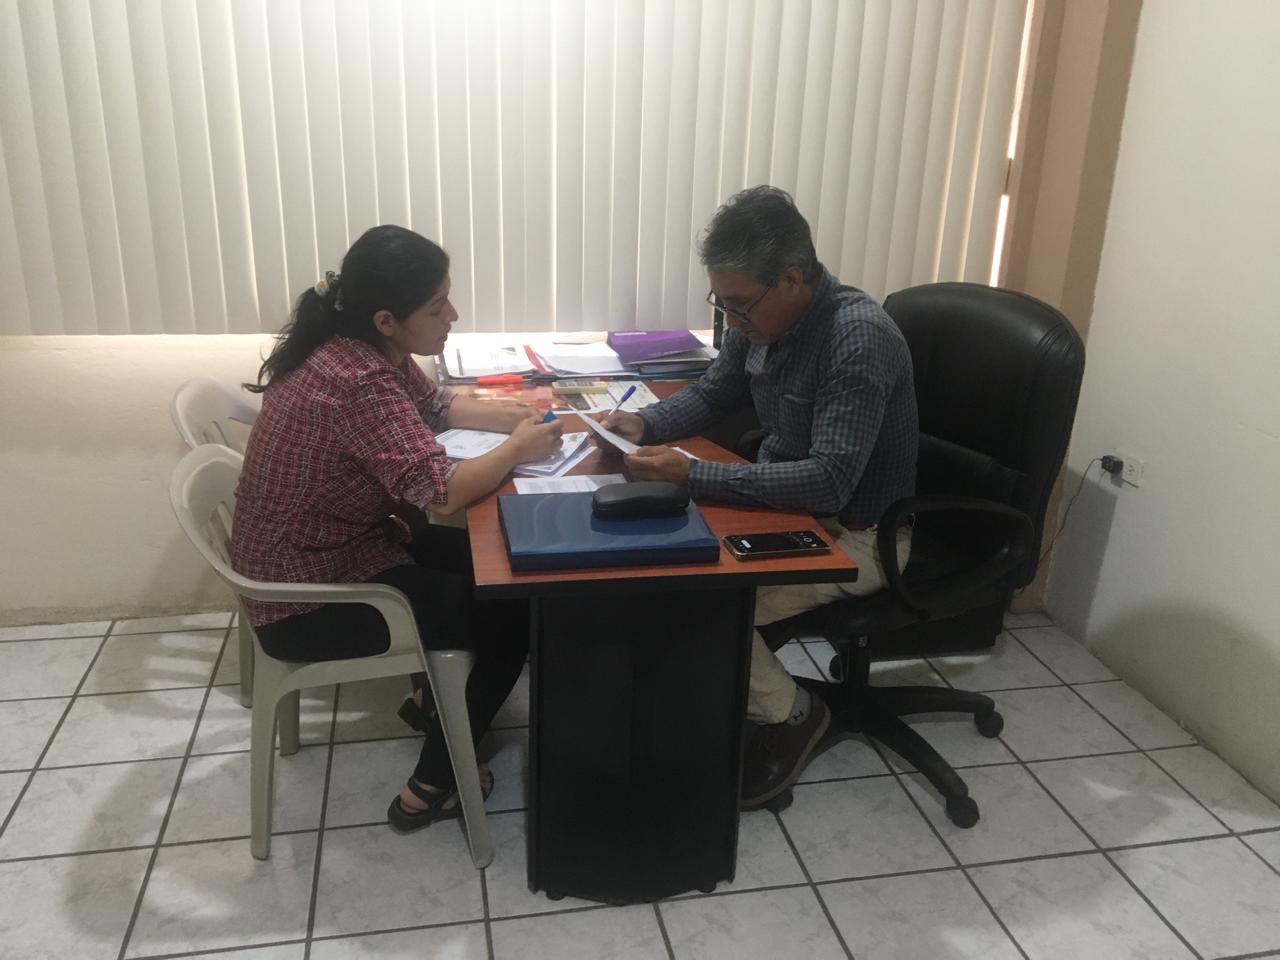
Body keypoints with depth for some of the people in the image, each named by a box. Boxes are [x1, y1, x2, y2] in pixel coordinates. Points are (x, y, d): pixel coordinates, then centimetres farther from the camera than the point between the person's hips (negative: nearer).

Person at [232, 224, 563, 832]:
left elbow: (435, 405, 15)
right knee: (513, 612, -5)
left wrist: (515, 416, -2)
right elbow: (443, 492, -35)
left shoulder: (358, 349, 0)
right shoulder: (360, 382, -30)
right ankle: (431, 788, 8)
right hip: (308, 601, -9)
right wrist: (518, 447, -17)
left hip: (328, 554, 9)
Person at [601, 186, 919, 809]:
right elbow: (713, 394, 12)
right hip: (782, 495, 8)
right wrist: (645, 424, -9)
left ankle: (789, 716, 4)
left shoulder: (859, 339, -29)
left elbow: (830, 481, -34)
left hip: (855, 535, -8)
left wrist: (692, 476, -38)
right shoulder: (759, 317, -4)